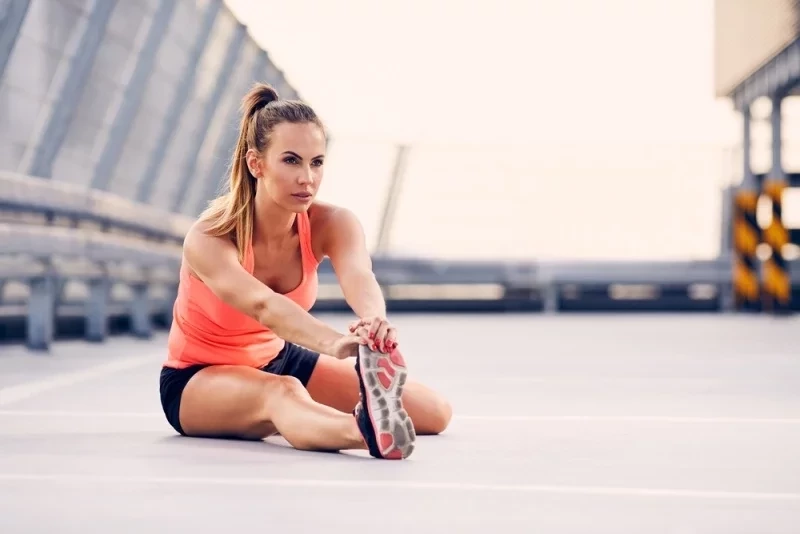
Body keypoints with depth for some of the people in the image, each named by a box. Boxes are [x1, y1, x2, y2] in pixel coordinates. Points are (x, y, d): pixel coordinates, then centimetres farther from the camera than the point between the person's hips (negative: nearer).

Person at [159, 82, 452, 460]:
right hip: (197, 379, -6)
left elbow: (358, 277, -42)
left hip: (279, 360, 6)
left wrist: (373, 322, -67)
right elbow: (261, 304, -50)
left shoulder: (332, 224, -19)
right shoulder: (208, 239, -30)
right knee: (282, 393, -45)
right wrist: (333, 343, -70)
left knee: (434, 410, -5)